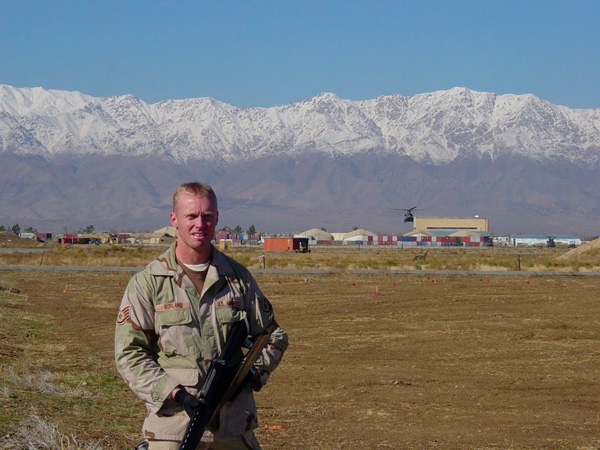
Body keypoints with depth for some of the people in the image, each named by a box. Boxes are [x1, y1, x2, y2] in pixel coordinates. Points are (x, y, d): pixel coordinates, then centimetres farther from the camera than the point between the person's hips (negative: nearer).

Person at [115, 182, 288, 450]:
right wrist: (174, 394, -15)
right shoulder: (147, 283, 0)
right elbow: (128, 354, -3)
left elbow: (273, 336, 16)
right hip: (173, 429, -3)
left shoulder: (237, 276, 9)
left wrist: (254, 371, -4)